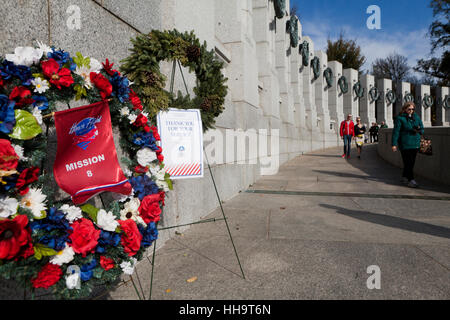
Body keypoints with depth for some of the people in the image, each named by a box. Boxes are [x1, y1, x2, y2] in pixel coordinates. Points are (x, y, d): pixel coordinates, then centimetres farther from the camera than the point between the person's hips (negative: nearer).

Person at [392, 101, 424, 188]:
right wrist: (394, 144, -14)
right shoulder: (400, 118, -4)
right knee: (407, 162, -8)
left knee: (411, 162, 12)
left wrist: (419, 130, -7)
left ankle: (404, 177, 28)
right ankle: (411, 180, -9)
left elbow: (422, 128, 19)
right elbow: (396, 131, -8)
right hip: (405, 144, -6)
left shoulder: (416, 117, 13)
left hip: (415, 144, 6)